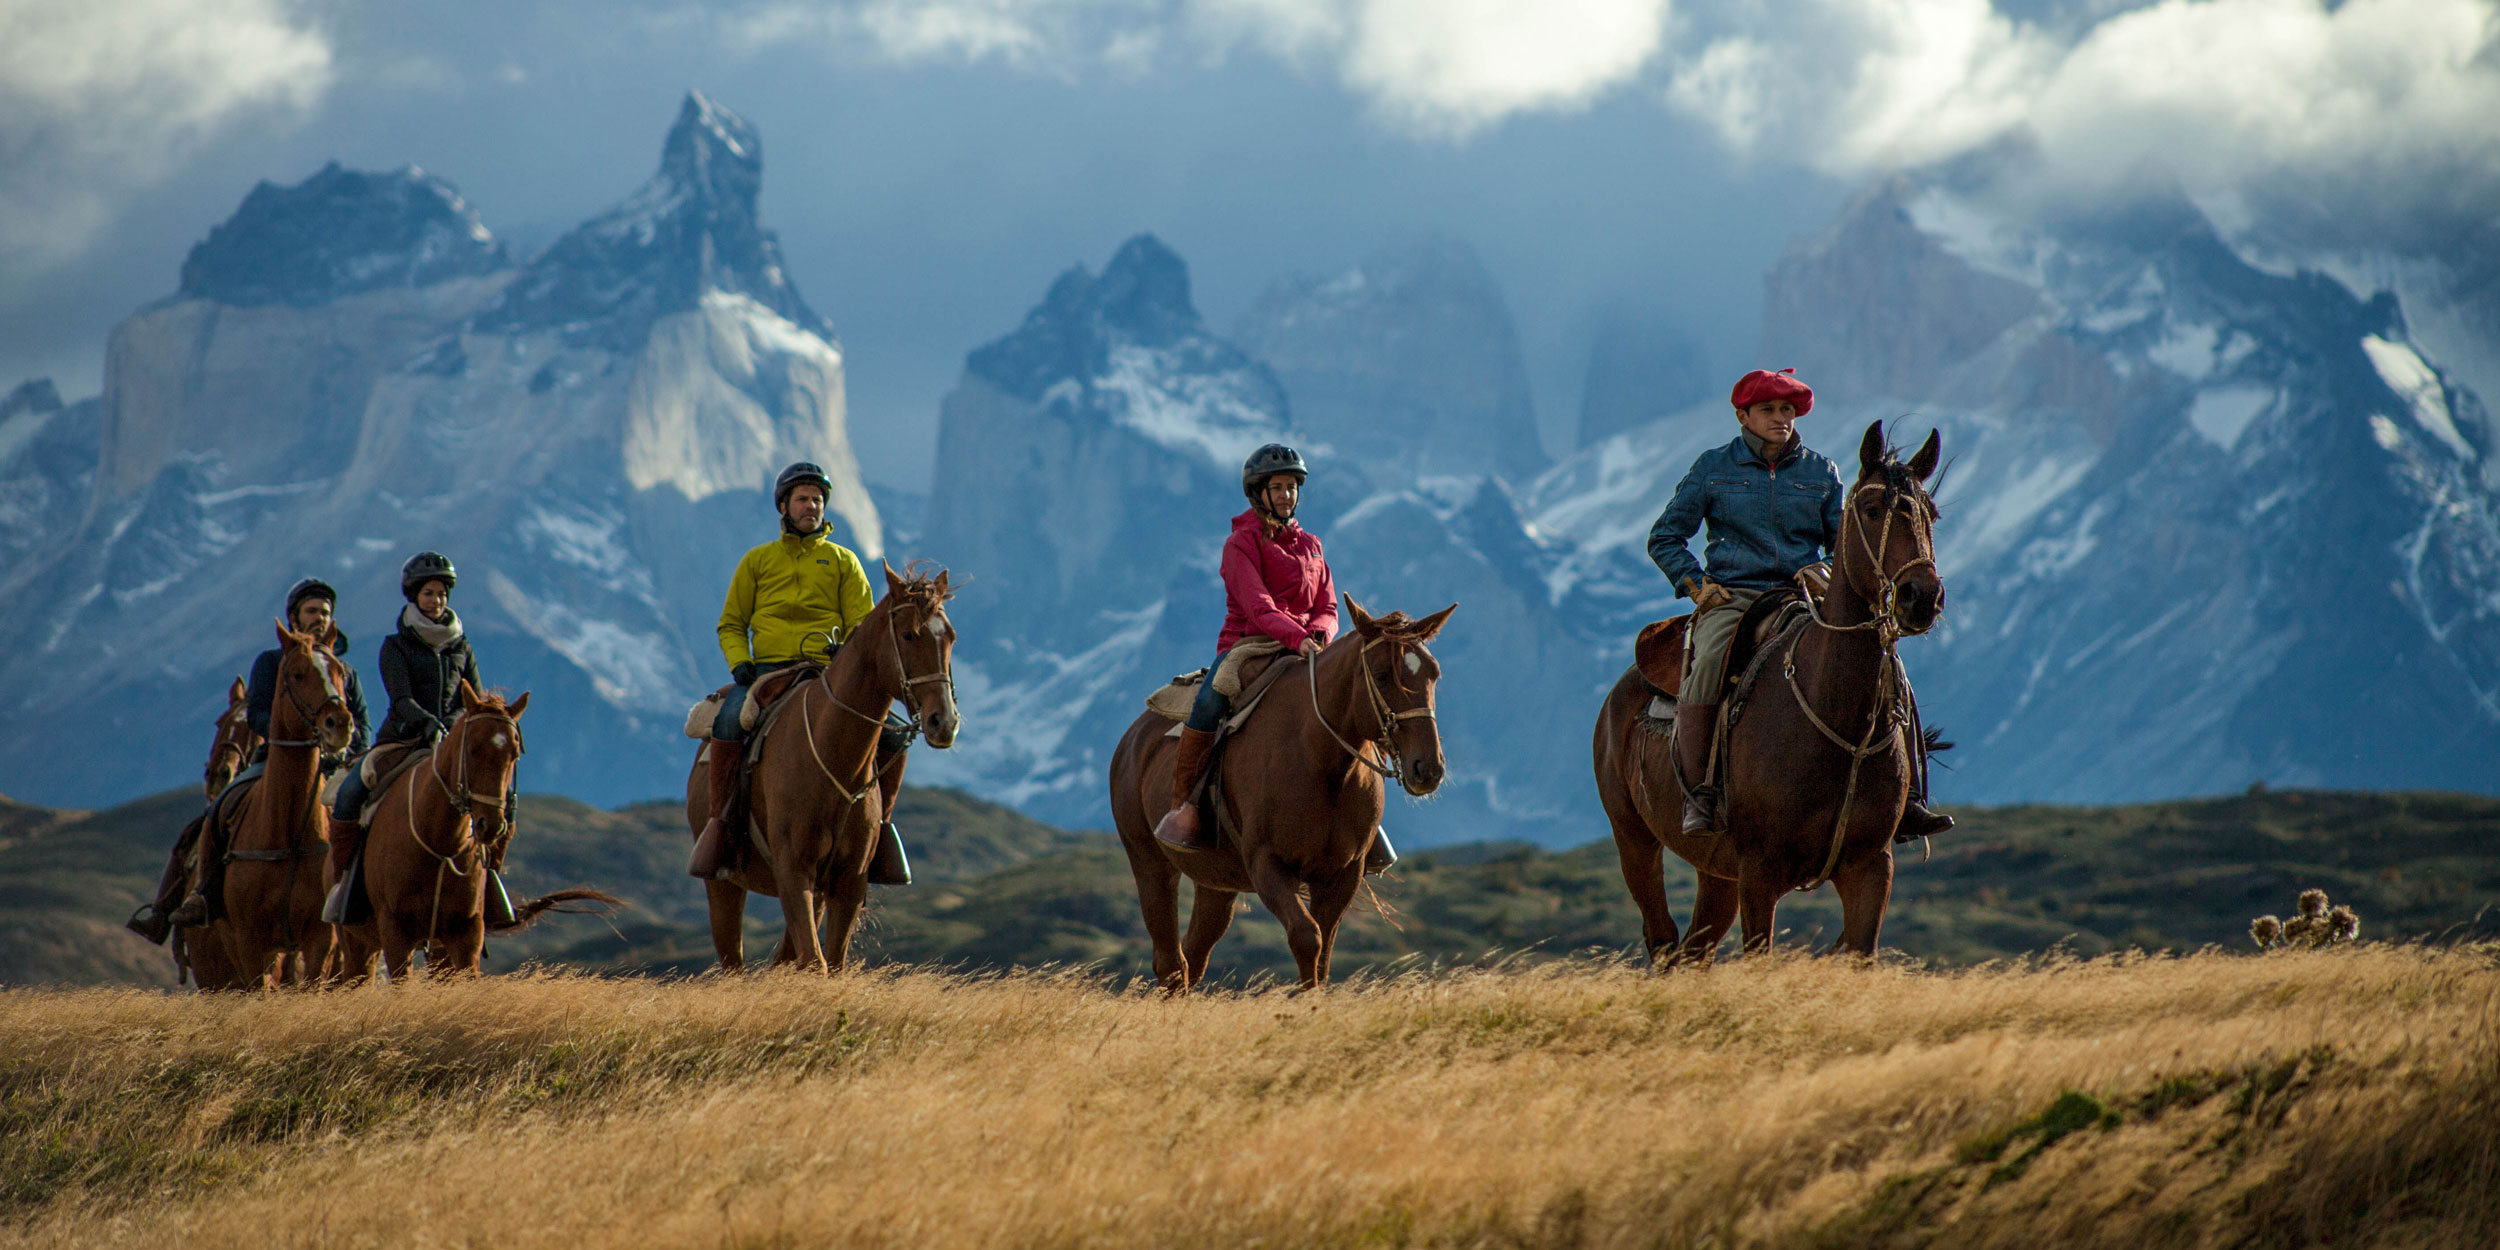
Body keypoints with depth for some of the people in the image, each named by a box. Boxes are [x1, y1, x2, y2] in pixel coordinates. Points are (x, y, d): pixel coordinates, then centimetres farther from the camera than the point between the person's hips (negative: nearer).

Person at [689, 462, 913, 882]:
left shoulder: (843, 561, 16)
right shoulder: (757, 560, 16)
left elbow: (862, 624, 11)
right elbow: (731, 625, 17)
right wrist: (739, 661, -4)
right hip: (767, 670, -1)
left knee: (893, 733, -20)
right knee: (728, 722, -33)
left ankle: (879, 819, 0)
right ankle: (719, 819, -19)